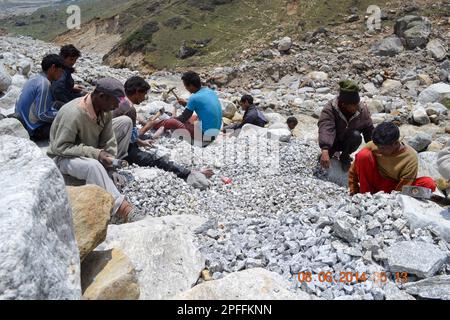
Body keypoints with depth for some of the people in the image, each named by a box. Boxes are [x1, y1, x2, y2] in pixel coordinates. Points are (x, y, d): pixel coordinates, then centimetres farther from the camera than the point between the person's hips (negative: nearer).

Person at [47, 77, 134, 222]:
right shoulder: (73, 113, -31)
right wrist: (95, 153, -33)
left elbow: (108, 139, -5)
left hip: (93, 152, 7)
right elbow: (60, 147, -28)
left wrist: (111, 160, -21)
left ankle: (111, 174, -1)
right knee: (93, 166, -41)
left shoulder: (106, 110, -11)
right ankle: (119, 207, -35)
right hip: (63, 157, -7)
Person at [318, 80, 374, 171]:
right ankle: (329, 153, 3)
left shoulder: (362, 109, -16)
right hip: (334, 143, -2)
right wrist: (325, 151, -57)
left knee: (356, 135, -29)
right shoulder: (330, 109, -28)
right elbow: (325, 129, -43)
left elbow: (369, 129, -4)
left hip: (348, 142, 2)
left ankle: (345, 157, -3)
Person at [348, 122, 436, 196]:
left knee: (429, 184, -26)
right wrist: (354, 193, -7)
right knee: (363, 155, -25)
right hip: (376, 182, 1)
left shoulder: (410, 158, -23)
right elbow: (353, 172, -7)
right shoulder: (372, 146, -18)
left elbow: (402, 190, -21)